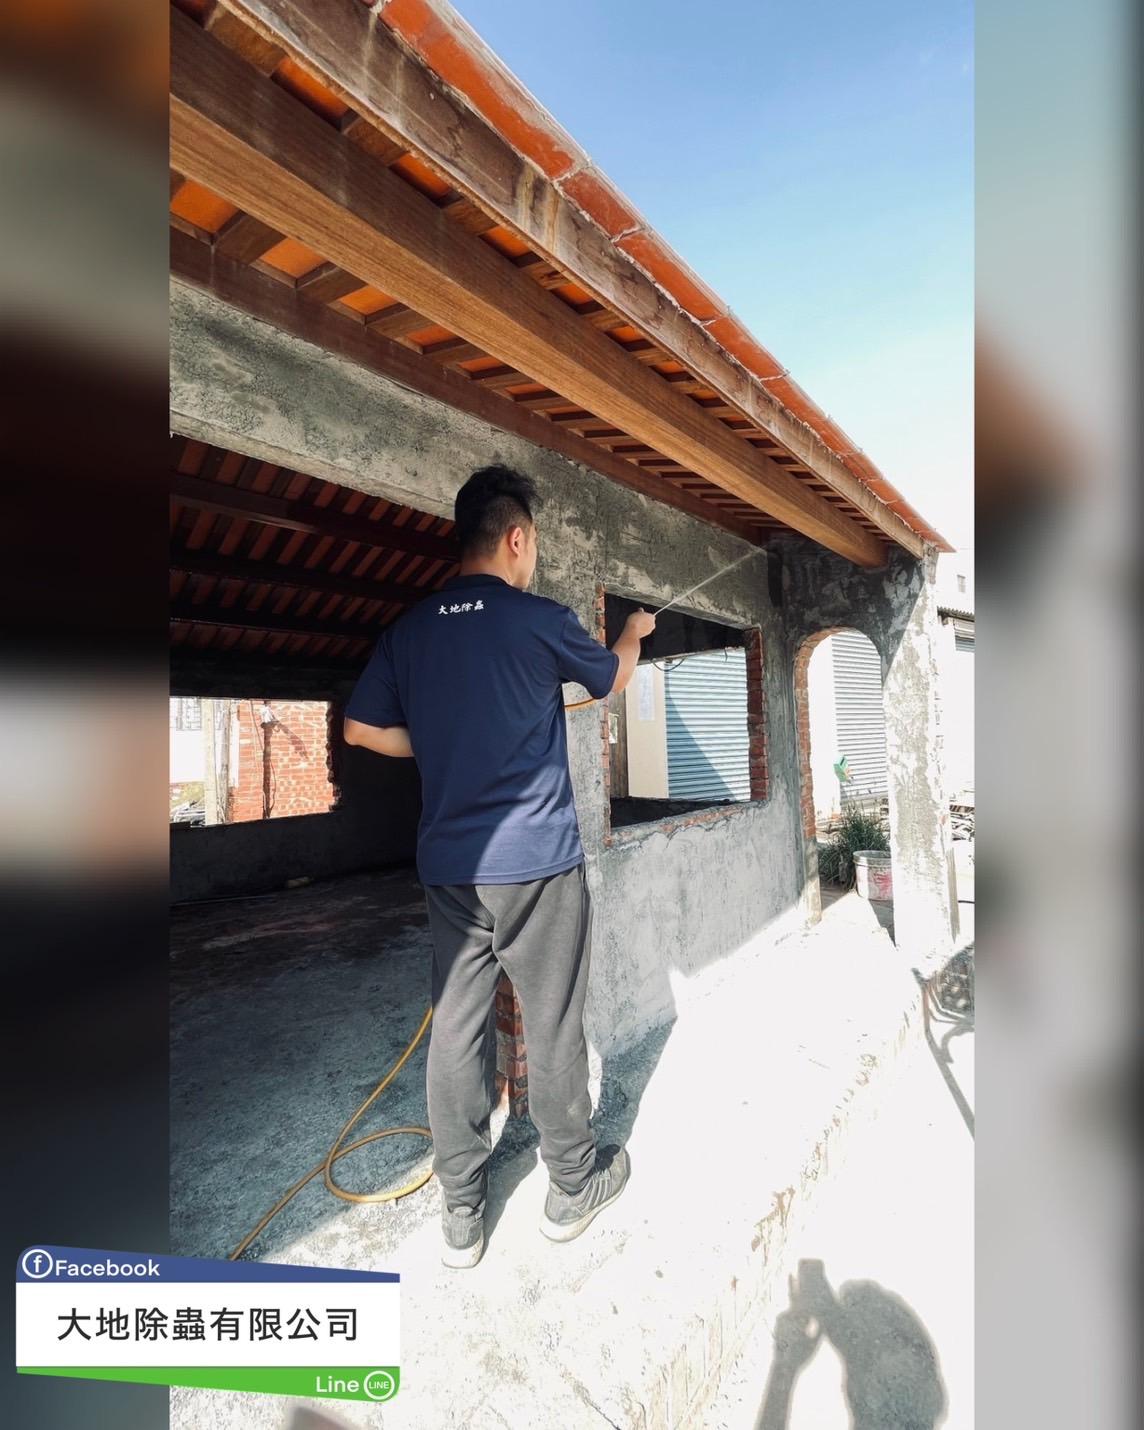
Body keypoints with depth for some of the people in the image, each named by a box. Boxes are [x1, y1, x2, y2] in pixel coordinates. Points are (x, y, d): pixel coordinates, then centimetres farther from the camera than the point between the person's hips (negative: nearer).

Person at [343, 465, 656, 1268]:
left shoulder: (408, 629, 4)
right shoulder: (540, 620, -9)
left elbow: (360, 728, 7)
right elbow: (611, 681, 9)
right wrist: (635, 635, 29)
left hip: (448, 865, 5)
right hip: (537, 862, -4)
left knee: (456, 1030, 14)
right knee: (553, 1029, 12)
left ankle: (461, 1215, 31)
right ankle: (573, 1188, 34)